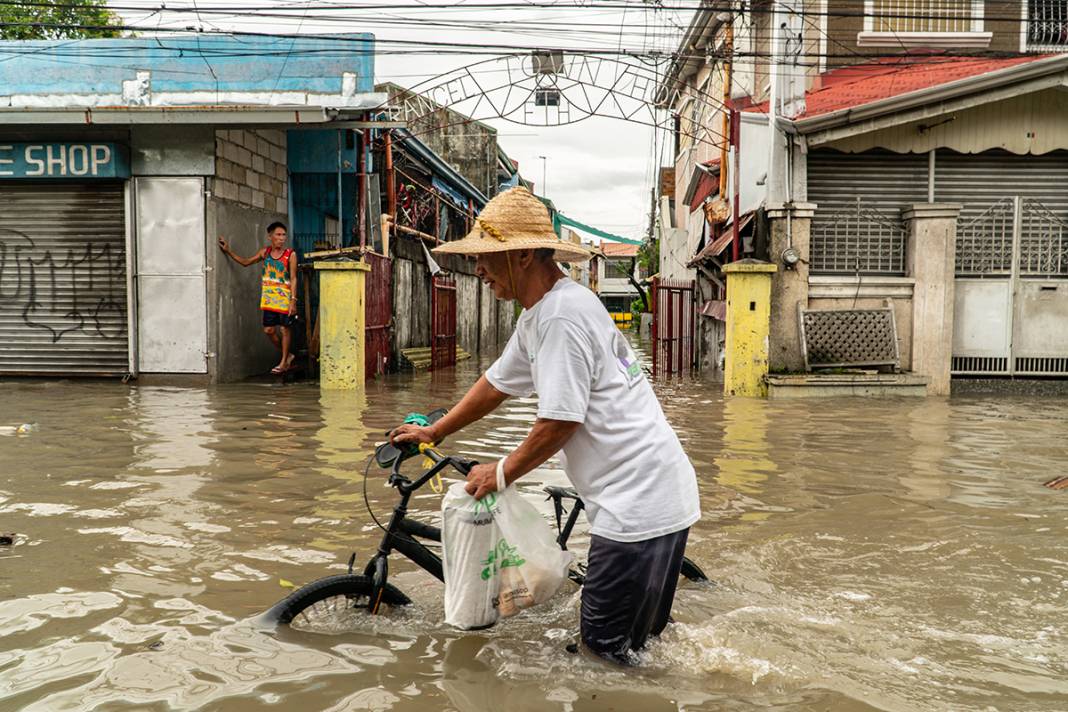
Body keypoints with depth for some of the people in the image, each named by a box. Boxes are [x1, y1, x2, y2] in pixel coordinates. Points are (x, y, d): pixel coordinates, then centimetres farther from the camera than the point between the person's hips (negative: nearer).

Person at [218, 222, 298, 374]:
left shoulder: (290, 255, -7)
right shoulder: (264, 252, 7)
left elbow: (293, 279, -9)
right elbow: (246, 262, 19)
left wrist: (293, 300, -15)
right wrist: (228, 251, 13)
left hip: (284, 297, -5)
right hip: (268, 297, 5)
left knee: (285, 328, 1)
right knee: (268, 329, 5)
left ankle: (284, 362, 14)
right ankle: (287, 356, 24)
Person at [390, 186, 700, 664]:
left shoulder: (563, 315, -20)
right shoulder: (539, 313, 12)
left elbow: (558, 423, -20)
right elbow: (496, 383, 22)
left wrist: (500, 473, -4)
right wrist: (433, 432, 26)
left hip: (640, 501, -10)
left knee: (606, 643, 1)